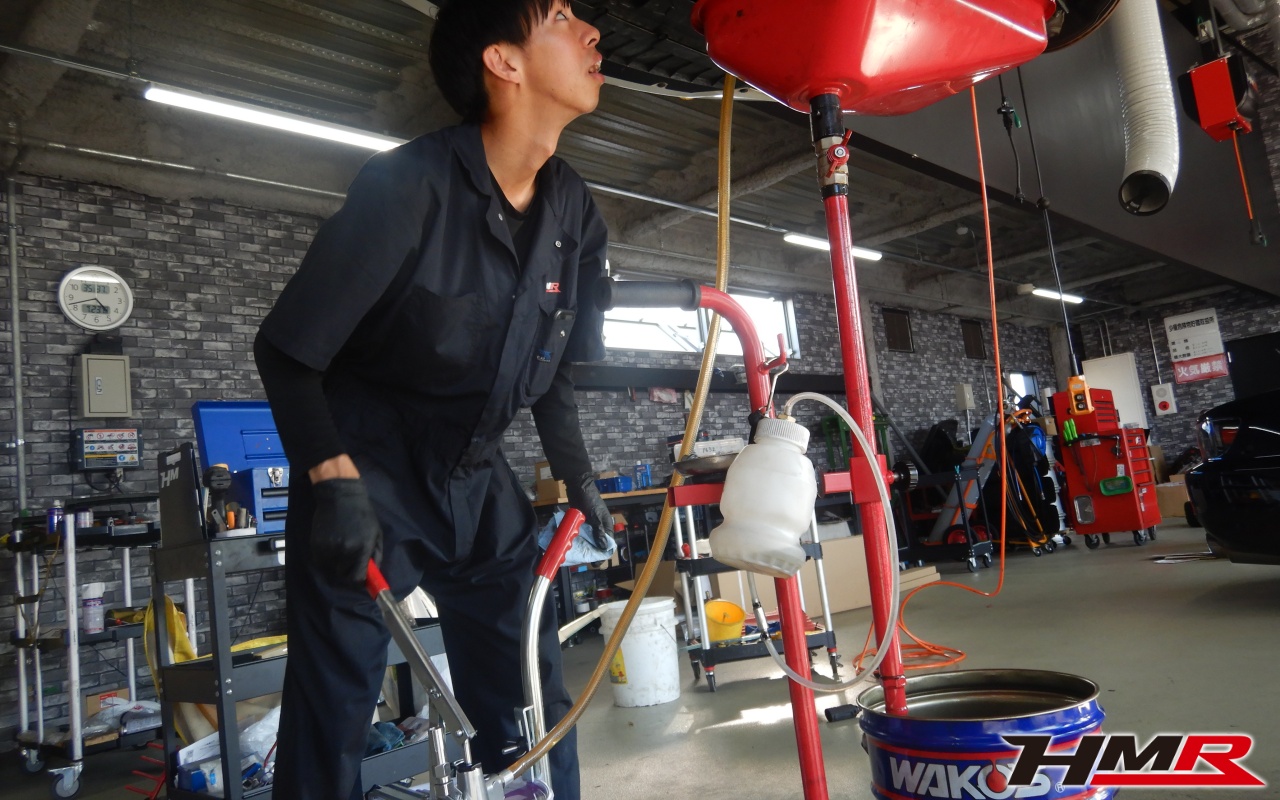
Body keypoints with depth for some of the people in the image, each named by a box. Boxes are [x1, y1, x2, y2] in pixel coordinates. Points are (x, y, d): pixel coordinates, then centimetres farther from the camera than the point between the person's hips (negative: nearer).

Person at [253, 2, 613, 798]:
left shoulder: (576, 212, -1)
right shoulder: (409, 185, -19)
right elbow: (286, 351, -14)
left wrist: (577, 474, 4)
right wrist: (333, 482, -22)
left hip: (480, 479, 5)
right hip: (368, 471, -5)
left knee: (534, 707, 8)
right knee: (334, 709, 1)